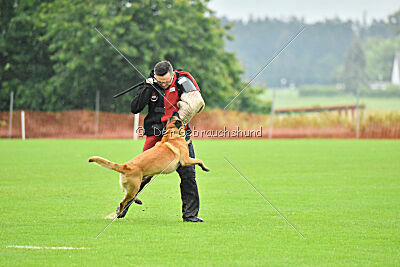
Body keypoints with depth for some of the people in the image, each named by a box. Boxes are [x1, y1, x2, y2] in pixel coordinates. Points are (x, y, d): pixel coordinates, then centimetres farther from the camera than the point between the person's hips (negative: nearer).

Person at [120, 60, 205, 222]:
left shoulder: (181, 80, -7)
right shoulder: (150, 86, 2)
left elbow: (195, 101, -21)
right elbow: (134, 108, -7)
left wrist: (179, 119, -24)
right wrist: (148, 87, -13)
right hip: (155, 136, 1)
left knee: (188, 175, -5)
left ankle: (190, 214, 2)